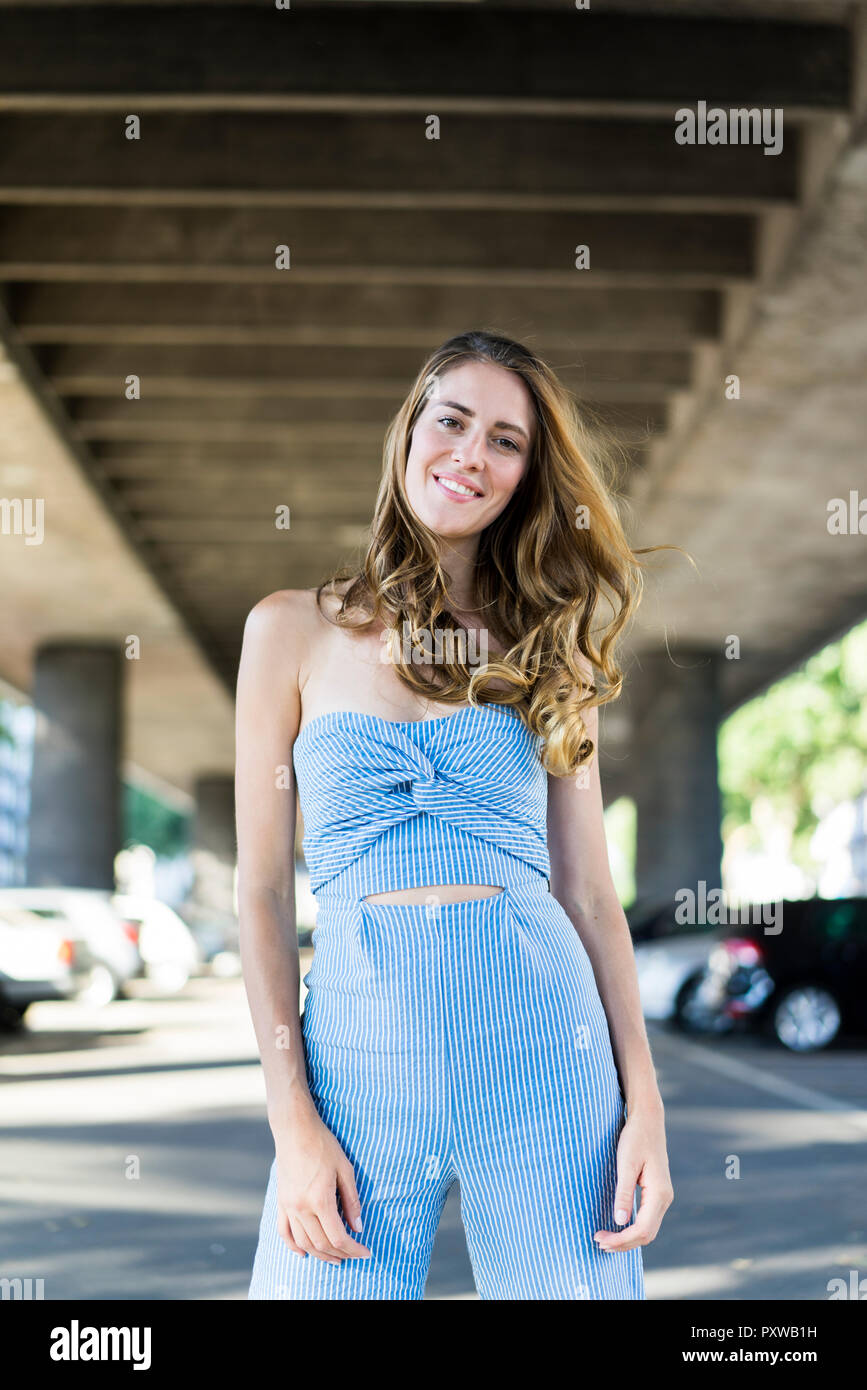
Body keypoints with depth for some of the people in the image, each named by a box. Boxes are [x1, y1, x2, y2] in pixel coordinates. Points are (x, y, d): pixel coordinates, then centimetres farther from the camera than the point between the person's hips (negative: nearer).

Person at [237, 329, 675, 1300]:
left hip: (539, 1035, 1)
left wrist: (644, 1102, -2)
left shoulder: (547, 652, 11)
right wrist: (292, 1120, -5)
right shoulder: (293, 631, 7)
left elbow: (588, 893, 9)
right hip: (358, 1047, -1)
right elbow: (262, 889, 4)